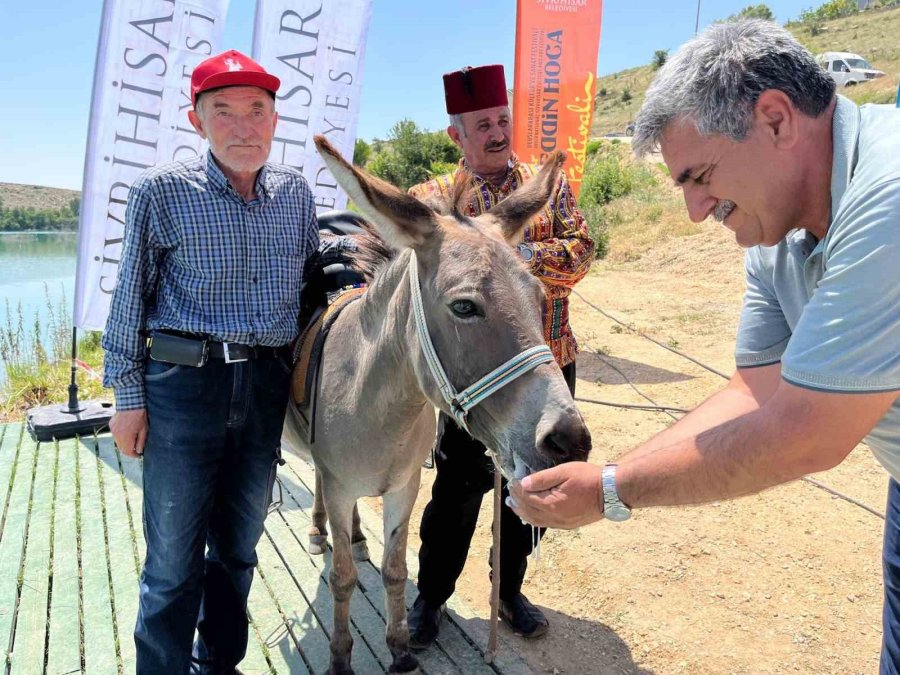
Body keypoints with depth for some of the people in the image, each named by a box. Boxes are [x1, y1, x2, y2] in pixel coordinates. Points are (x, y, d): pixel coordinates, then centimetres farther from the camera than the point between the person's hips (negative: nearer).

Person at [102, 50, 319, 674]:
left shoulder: (296, 192, 5)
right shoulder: (161, 190, -5)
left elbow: (312, 277, 16)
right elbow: (130, 299, -1)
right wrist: (127, 396, -2)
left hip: (268, 387, 4)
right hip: (184, 383, -3)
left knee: (239, 545, 18)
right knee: (174, 557, 6)